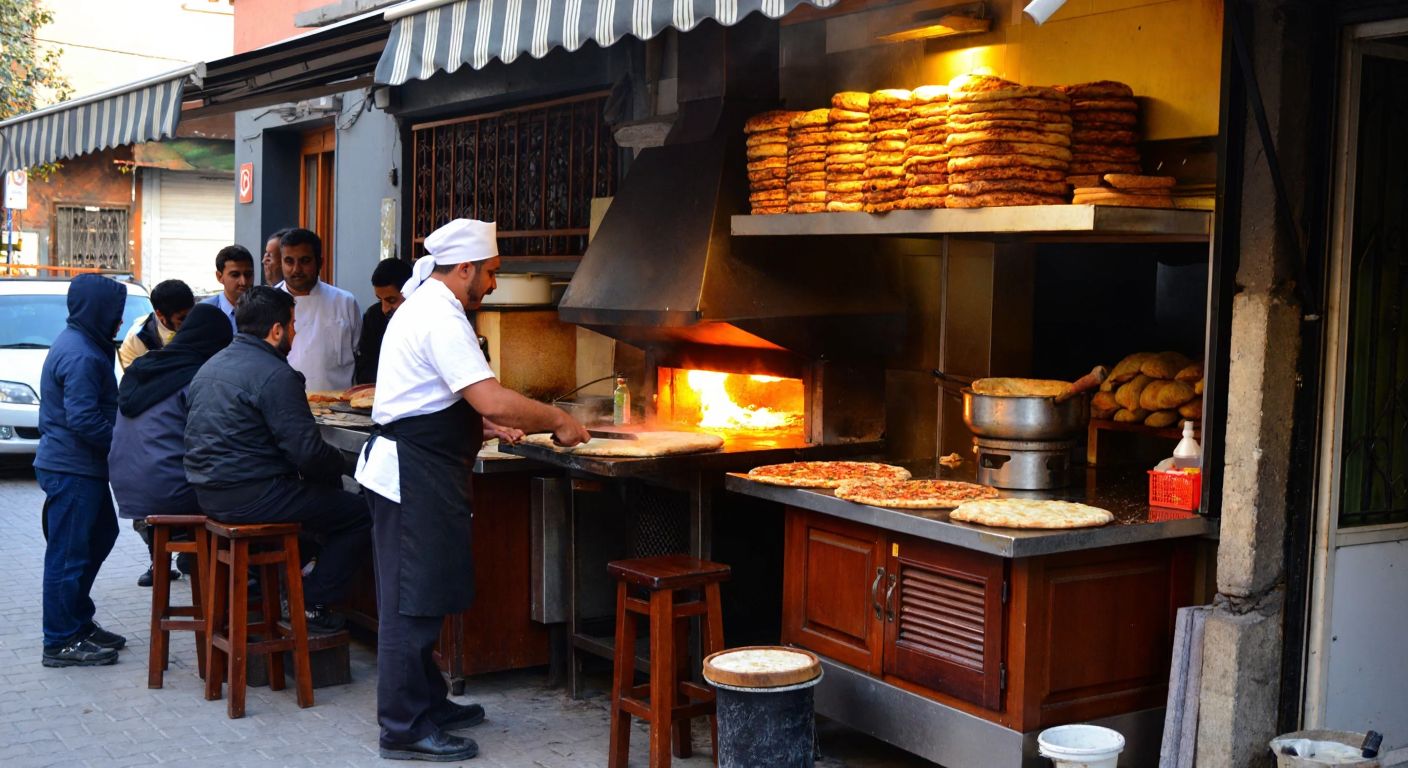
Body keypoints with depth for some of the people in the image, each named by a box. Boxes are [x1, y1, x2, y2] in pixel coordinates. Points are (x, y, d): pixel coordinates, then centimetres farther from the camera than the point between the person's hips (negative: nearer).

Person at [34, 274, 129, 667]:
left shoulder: (78, 344, 14)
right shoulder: (81, 356, -19)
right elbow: (84, 419, -24)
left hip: (81, 467, 11)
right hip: (72, 470, -11)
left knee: (99, 537, 19)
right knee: (69, 553, -3)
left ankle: (79, 623, 27)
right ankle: (62, 642, 5)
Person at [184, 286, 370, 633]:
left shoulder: (211, 365, 13)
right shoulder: (276, 375, -16)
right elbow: (308, 452, -21)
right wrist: (339, 464, 2)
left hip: (208, 492, 10)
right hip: (249, 497, -10)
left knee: (324, 487, 27)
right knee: (359, 512, -1)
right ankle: (312, 604, 2)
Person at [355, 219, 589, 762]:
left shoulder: (423, 307, 17)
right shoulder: (442, 318, -17)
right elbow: (494, 400, -26)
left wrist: (484, 425, 13)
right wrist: (558, 422, -13)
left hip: (410, 469, 11)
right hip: (415, 474, -11)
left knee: (418, 595, 17)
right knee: (413, 600, -5)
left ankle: (426, 702, 28)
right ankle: (405, 728, 2)